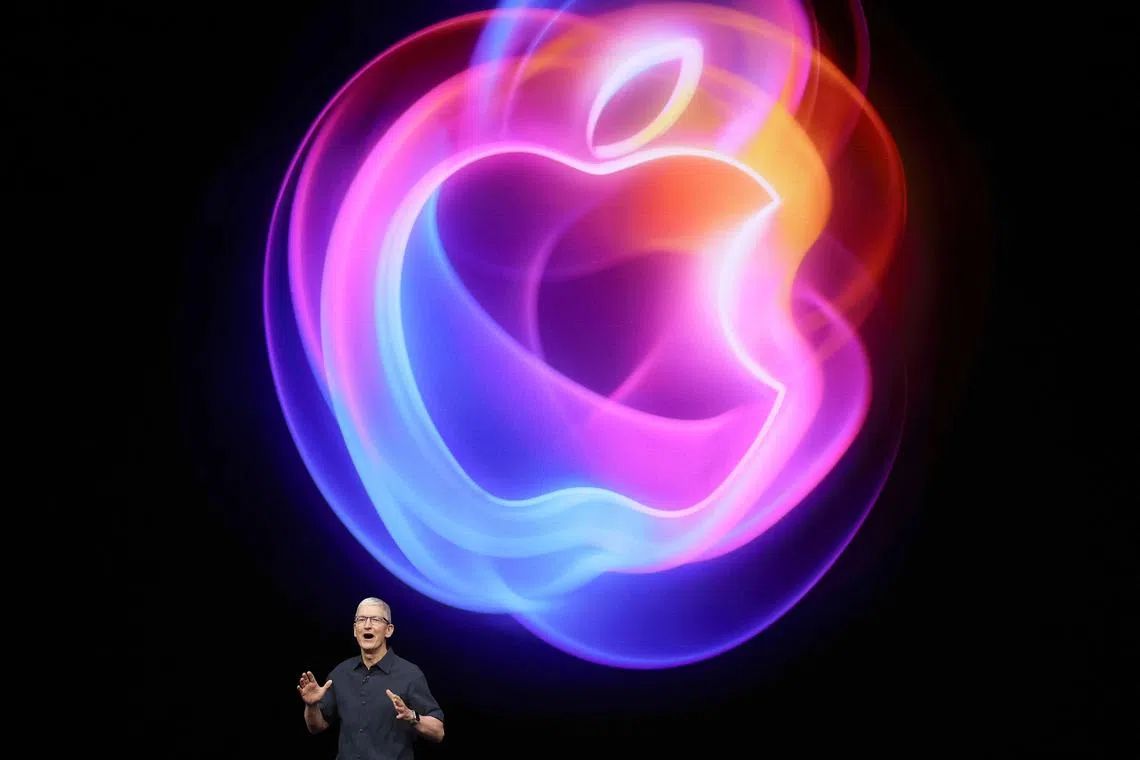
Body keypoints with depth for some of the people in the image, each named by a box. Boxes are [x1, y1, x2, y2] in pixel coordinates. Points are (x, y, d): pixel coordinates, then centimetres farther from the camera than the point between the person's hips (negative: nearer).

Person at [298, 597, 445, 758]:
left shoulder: (410, 674, -12)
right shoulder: (341, 673, 3)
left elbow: (437, 732, -11)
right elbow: (317, 726, 11)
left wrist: (411, 717, -28)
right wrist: (311, 705, -9)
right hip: (346, 755, 4)